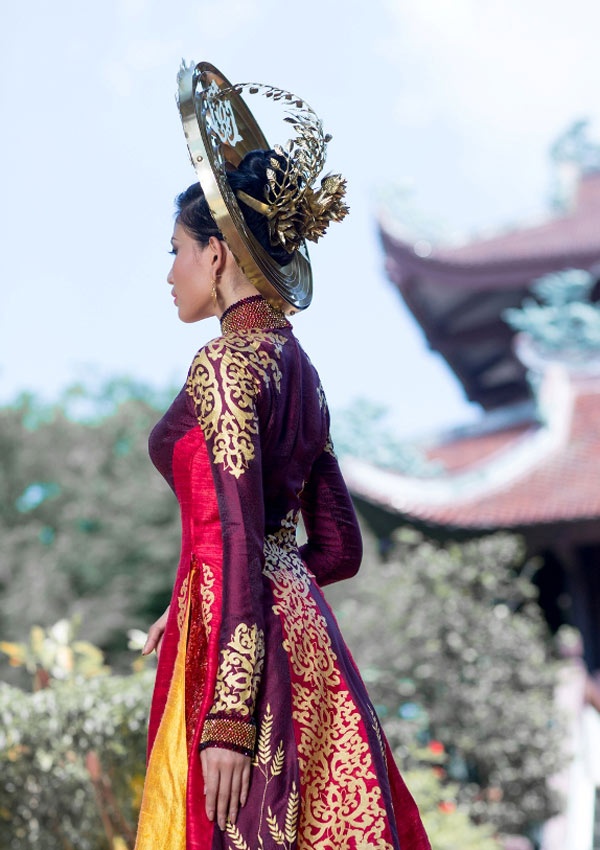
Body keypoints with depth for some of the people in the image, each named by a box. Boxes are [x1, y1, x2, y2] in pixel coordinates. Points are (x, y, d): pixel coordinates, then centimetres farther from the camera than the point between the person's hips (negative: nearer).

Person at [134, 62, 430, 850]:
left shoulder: (225, 361, -11)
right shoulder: (296, 365, 13)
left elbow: (238, 540, -19)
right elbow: (340, 547, 17)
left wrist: (227, 718, -21)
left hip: (244, 647, -9)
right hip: (304, 630, 9)